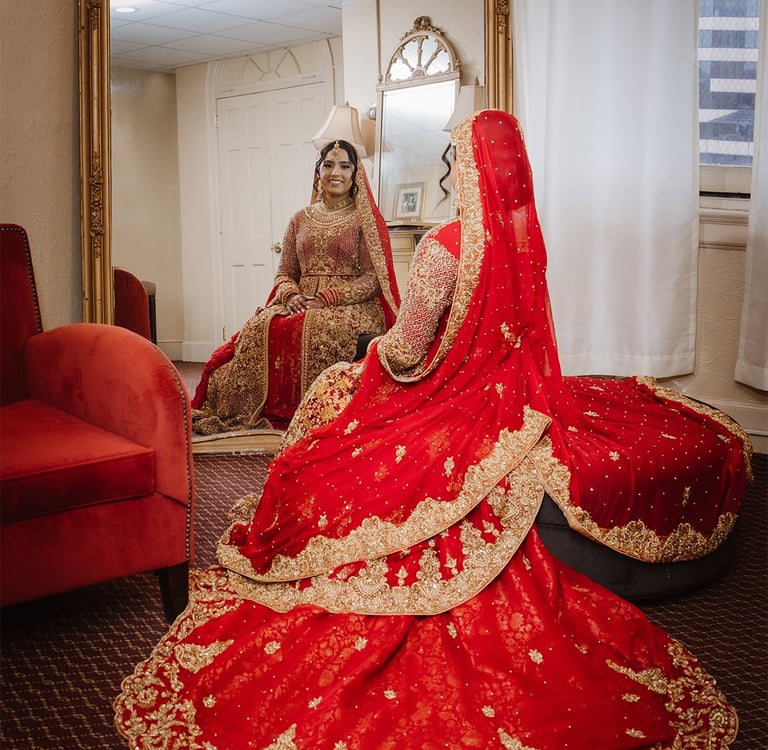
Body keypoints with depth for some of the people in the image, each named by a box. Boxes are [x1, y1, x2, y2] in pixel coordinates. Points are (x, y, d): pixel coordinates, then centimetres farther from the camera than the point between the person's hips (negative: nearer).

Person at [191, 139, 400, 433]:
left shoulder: (366, 219, 5)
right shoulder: (300, 220, 17)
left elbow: (373, 278, -4)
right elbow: (284, 273, 17)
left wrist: (326, 299, -15)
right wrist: (291, 296, -8)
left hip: (352, 307, -4)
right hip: (302, 304, 4)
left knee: (316, 330, -37)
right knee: (261, 328, -27)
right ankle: (255, 414, -22)